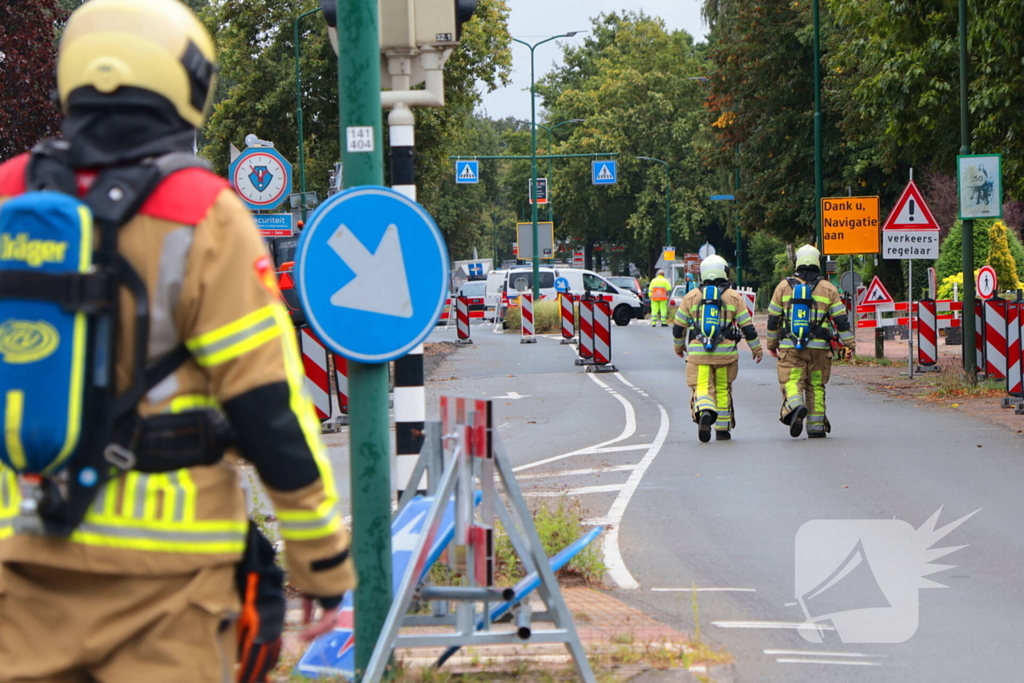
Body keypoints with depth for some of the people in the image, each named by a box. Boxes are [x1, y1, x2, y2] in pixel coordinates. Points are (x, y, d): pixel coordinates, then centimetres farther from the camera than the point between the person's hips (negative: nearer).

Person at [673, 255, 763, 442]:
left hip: (698, 352, 0)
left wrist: (678, 346, 31)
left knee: (701, 387, -3)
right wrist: (756, 349, 18)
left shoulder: (691, 296, 7)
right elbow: (747, 326, 5)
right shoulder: (733, 297, 5)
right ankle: (723, 430, 19)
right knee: (723, 390, 14)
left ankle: (704, 412, -34)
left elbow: (678, 326, 13)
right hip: (725, 353, 0)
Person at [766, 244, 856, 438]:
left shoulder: (784, 287, 5)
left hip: (790, 347, -1)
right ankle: (816, 427, 10)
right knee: (816, 385, 9)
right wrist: (849, 343, 10)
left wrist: (772, 344, 20)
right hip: (819, 347, 1)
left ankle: (795, 407, -33)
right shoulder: (828, 289, 4)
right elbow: (841, 320, 3)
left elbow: (773, 319, 9)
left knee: (791, 381, -2)